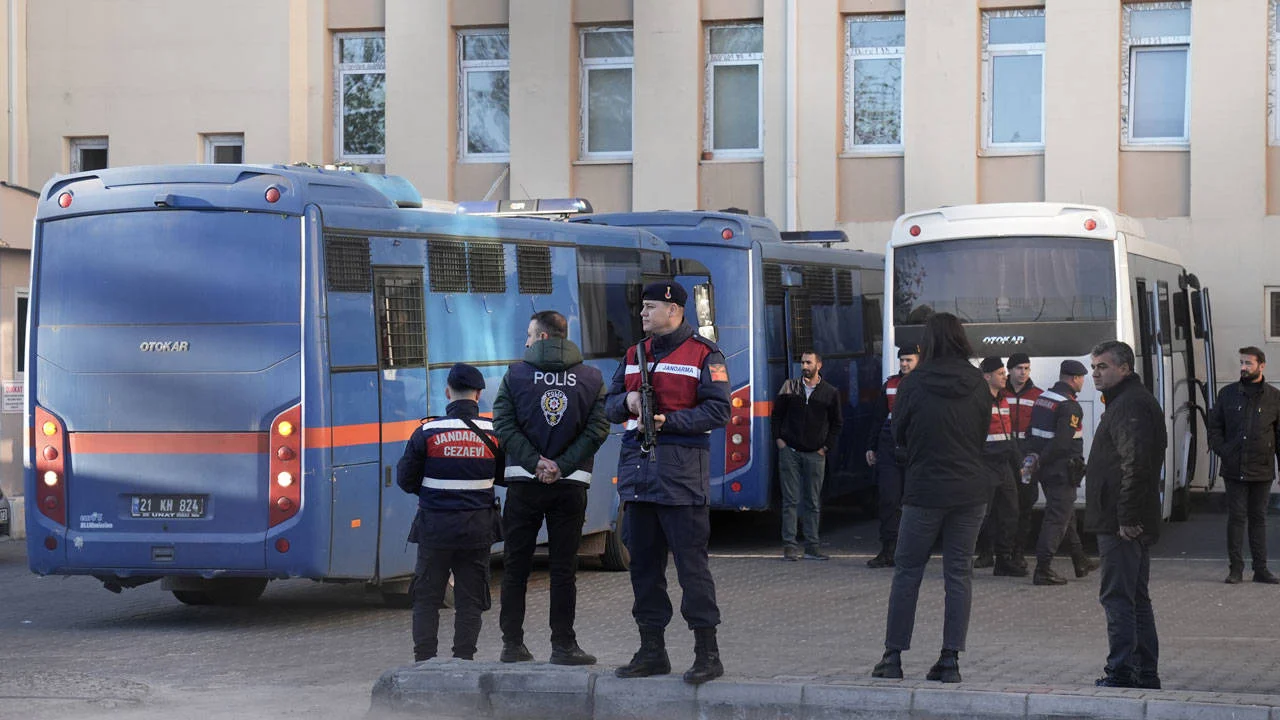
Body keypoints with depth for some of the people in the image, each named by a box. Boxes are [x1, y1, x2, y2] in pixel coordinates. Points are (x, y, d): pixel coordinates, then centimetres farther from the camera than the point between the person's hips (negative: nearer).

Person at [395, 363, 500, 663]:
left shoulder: (427, 433, -9)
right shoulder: (494, 433, -4)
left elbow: (405, 479, -1)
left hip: (435, 526, -1)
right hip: (477, 527, 1)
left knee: (426, 596, 10)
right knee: (470, 598, 9)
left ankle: (424, 658, 6)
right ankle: (464, 657, 7)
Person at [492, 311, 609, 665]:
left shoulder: (516, 375, 0)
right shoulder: (592, 378, 2)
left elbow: (504, 425, -9)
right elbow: (597, 429, -7)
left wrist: (534, 462, -11)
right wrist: (562, 465, -10)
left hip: (523, 481, 0)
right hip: (571, 485, 0)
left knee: (515, 565, 8)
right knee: (563, 567, 5)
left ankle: (512, 643, 8)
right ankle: (563, 645, 3)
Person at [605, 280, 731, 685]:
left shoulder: (704, 355, -2)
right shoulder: (635, 355, 18)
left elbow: (718, 411, -10)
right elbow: (610, 406, 19)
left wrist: (668, 421, -17)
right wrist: (628, 401, -4)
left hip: (682, 473, -7)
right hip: (638, 469, 7)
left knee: (690, 561, -7)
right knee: (643, 562, 9)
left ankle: (707, 653, -2)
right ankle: (651, 650, 18)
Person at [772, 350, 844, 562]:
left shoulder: (830, 393, 4)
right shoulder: (790, 387, 6)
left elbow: (837, 423, 11)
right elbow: (776, 415, 12)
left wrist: (827, 447, 2)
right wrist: (778, 439, 1)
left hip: (815, 454, 0)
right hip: (789, 451, 0)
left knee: (813, 503, 4)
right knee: (790, 500, -2)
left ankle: (811, 547, 7)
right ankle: (789, 546, -2)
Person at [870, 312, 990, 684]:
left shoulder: (915, 383, -8)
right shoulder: (977, 385, 0)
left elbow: (898, 434, 2)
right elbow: (983, 435, 11)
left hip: (924, 489, -2)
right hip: (971, 490, 2)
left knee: (907, 571, 7)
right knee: (959, 573, 7)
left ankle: (893, 656, 8)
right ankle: (951, 658, 4)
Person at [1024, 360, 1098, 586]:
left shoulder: (1043, 398, 11)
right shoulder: (1070, 406, -17)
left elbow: (1032, 431, 14)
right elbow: (1062, 442, -24)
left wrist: (1032, 455, 3)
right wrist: (1040, 460, -17)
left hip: (1046, 471, 9)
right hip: (1062, 471, -9)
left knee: (1066, 515, 20)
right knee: (1057, 518, -6)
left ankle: (1081, 562, 33)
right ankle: (1043, 570, -10)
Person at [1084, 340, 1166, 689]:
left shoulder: (1131, 405, -14)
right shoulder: (1129, 401, 20)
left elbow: (1136, 464, -24)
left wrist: (1126, 517, -24)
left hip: (1120, 524, -11)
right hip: (1134, 522, 11)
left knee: (1117, 597, -9)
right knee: (1136, 598, 14)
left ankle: (1121, 673, -10)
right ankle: (1146, 674, 19)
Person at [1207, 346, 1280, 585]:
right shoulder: (1227, 394, 7)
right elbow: (1214, 427, 11)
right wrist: (1223, 452, -4)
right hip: (1234, 469, 0)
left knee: (1258, 518, 7)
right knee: (1236, 517, -1)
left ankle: (1261, 569, 11)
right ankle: (1236, 568, 4)